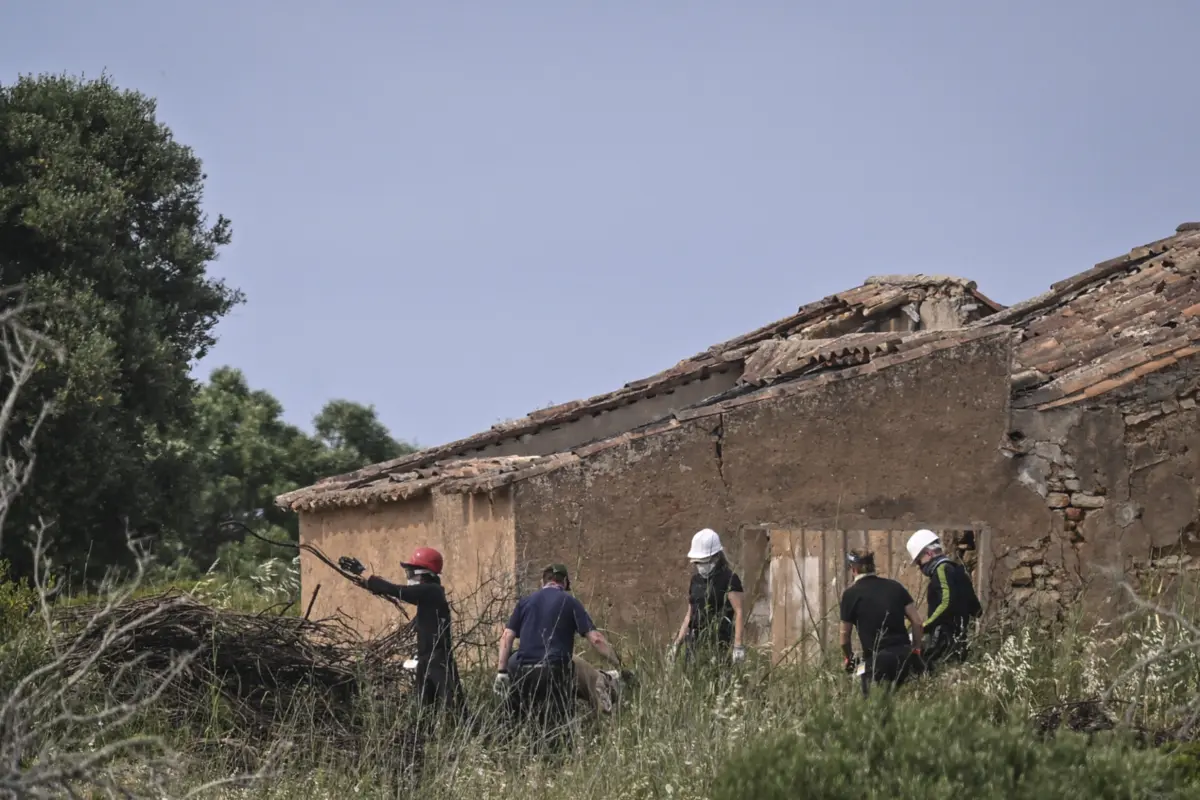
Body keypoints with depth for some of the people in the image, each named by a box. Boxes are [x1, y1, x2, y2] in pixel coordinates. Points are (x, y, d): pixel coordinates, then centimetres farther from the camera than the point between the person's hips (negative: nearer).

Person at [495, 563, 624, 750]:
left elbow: (507, 636, 5)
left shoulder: (525, 602, 16)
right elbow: (595, 638, -3)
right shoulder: (569, 602, 6)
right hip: (554, 670, -3)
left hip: (523, 672, 3)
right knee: (556, 731, 3)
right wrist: (619, 666, -1)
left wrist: (501, 671, 2)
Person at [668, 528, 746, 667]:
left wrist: (738, 645, -18)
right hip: (695, 642, 6)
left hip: (718, 643, -6)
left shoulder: (729, 579, -3)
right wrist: (677, 644, 18)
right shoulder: (696, 579, 17)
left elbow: (739, 612, -9)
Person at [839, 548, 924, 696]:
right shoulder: (895, 586, 10)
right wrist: (917, 649, 20)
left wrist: (848, 657, 23)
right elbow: (917, 622, 8)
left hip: (877, 659, -4)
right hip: (905, 655, 4)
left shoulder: (851, 594, -1)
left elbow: (845, 635, 6)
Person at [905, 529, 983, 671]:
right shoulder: (957, 569, 21)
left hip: (946, 639, -10)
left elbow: (946, 603, -21)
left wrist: (924, 627, -19)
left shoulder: (942, 569, -9)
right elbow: (975, 608, 21)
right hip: (960, 638, 10)